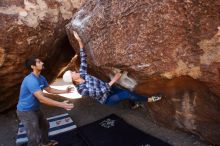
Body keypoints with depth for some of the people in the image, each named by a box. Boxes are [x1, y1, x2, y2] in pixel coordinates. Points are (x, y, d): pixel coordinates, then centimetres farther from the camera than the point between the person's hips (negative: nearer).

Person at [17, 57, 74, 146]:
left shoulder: (41, 78, 2)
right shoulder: (31, 80, -30)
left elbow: (49, 89, 15)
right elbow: (41, 99, -36)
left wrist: (65, 91, 6)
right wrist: (61, 104, -35)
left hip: (35, 109, 10)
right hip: (26, 111, -10)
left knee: (45, 125, 27)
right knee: (35, 138, -9)